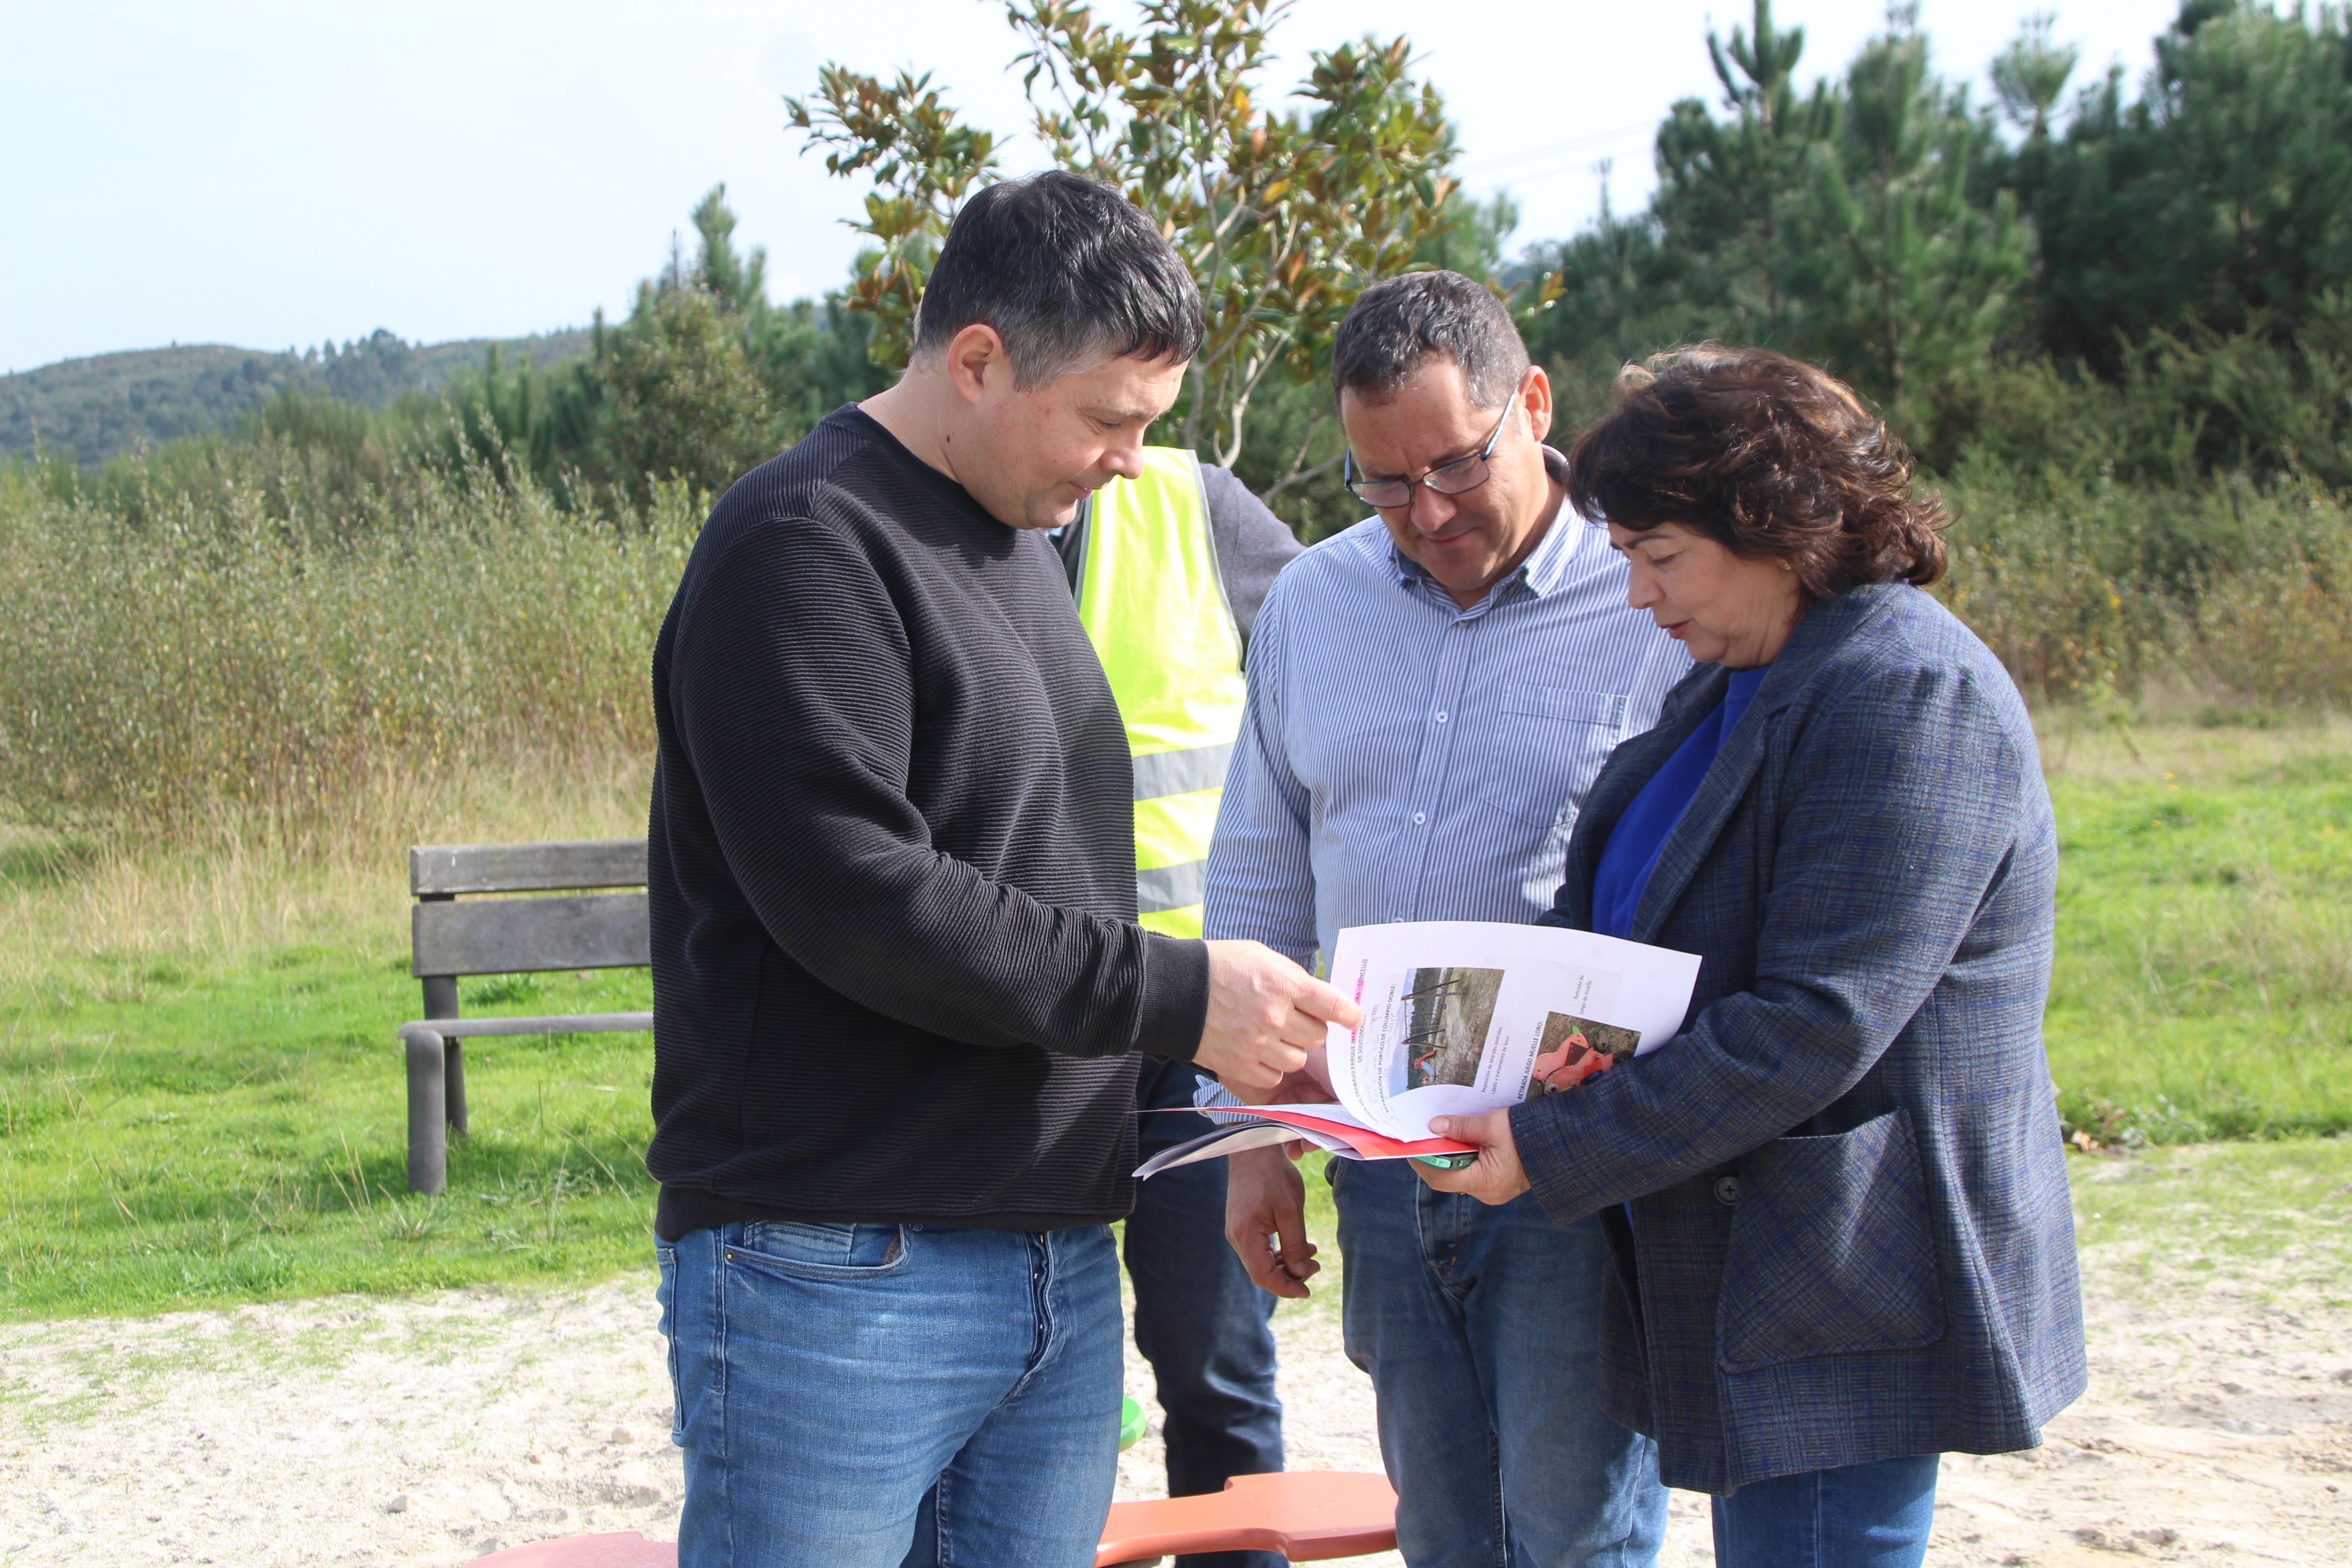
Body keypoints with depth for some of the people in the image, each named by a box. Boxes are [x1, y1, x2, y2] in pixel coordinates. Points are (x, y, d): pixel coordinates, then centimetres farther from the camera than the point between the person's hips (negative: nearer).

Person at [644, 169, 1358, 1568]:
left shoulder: (1024, 534, 18)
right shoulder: (809, 546, -12)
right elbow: (854, 898, -21)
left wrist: (1248, 1031, 11)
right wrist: (1173, 994, -17)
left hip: (1060, 1268, 9)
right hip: (839, 1281, -8)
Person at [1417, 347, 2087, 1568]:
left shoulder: (1912, 696, -18)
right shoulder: (1735, 683, 14)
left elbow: (1812, 1030, -24)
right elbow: (1606, 919, 19)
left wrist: (1554, 1152, -20)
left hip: (1850, 1315, -10)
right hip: (1742, 1280, 10)